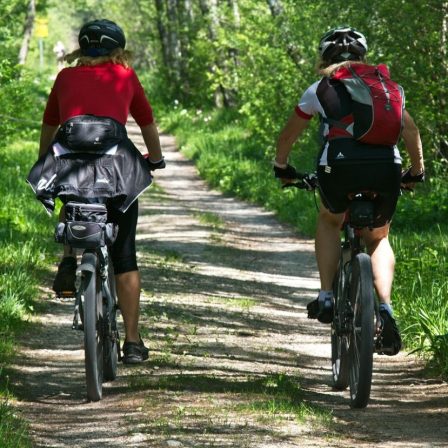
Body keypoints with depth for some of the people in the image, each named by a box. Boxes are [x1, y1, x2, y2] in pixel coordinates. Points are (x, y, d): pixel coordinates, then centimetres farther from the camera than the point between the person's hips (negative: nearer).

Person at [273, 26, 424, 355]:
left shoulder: (320, 89, 20)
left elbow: (289, 135, 29)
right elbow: (410, 130, 27)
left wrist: (282, 168, 46)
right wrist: (417, 173, 39)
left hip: (340, 165, -1)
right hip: (386, 166, 1)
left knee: (329, 221, 30)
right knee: (378, 239, 24)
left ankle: (326, 297, 17)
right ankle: (385, 308, 1)